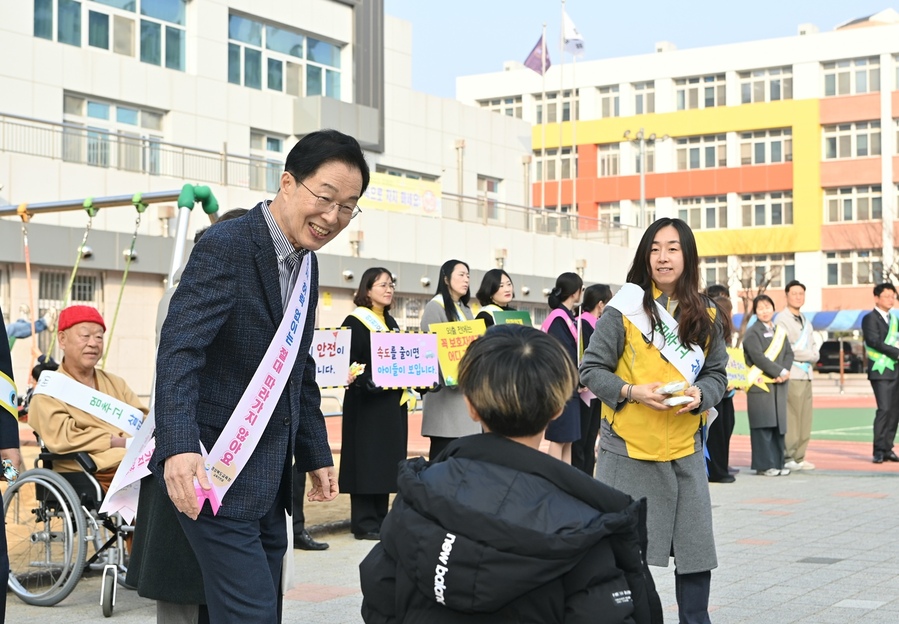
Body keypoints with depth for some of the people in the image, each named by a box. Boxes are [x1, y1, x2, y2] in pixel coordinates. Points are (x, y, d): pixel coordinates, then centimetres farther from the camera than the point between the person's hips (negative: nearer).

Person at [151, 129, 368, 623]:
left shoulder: (306, 263, 13)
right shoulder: (225, 247, -14)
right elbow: (179, 349, -24)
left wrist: (317, 455, 19)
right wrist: (180, 447, -36)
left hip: (269, 479, 9)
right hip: (219, 475, -9)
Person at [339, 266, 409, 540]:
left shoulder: (391, 322, 16)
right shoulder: (355, 322, -7)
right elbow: (347, 362, -15)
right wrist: (367, 381, -29)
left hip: (392, 401, 8)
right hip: (367, 402, -8)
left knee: (388, 459, 9)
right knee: (368, 460, -6)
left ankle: (381, 517, 15)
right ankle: (364, 521, -1)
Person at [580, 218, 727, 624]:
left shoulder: (705, 317, 5)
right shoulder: (625, 309, -7)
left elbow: (717, 373, 11)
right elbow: (591, 369, -5)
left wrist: (699, 394, -10)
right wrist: (631, 392, -20)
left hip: (685, 449, 4)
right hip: (629, 448, -3)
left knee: (695, 546, 6)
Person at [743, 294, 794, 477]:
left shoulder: (780, 331, 17)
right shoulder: (752, 333, -3)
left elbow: (789, 353, 10)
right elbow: (758, 357, -14)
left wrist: (784, 372, -9)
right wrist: (780, 371, -16)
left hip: (779, 385, 6)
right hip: (760, 385, -6)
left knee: (779, 424, 6)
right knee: (764, 425, -6)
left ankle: (777, 463, 11)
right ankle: (764, 465, -4)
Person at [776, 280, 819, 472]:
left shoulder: (805, 322, 21)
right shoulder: (782, 320, -5)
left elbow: (813, 346, 22)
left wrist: (813, 357, 0)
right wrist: (809, 355, -4)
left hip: (807, 374, 8)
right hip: (792, 375, -8)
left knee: (805, 420, 6)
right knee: (791, 419, -8)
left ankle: (799, 457, 11)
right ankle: (788, 458, -4)